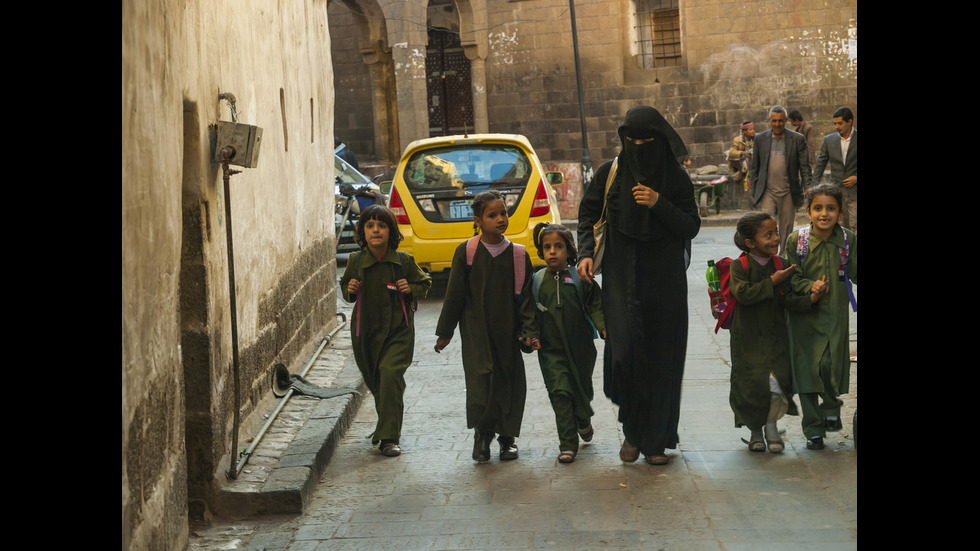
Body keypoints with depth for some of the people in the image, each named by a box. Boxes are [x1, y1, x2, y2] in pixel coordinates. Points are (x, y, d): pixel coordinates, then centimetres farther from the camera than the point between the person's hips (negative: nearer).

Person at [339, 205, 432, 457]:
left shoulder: (404, 261, -6)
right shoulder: (356, 261, -1)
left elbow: (424, 284, 9)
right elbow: (345, 286, 15)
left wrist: (411, 289, -12)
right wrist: (349, 290, -8)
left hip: (398, 330, -3)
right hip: (366, 330, 3)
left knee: (390, 373, -21)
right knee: (375, 381, 13)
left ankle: (389, 437, -17)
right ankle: (386, 425, 41)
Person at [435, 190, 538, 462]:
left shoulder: (518, 255, 1)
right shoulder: (466, 252, -3)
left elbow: (526, 297, 4)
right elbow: (454, 294, 1)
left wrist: (529, 331, -3)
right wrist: (445, 332, 4)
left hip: (508, 332, 2)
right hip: (475, 330, -2)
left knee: (510, 382, 4)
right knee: (481, 378, -9)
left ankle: (507, 436, 20)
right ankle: (482, 433, 10)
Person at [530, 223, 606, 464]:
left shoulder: (580, 279, -3)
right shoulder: (536, 281, 1)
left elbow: (595, 306, 0)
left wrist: (603, 326, -15)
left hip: (580, 347, 0)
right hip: (551, 348, 0)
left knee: (582, 390, 14)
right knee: (560, 392, -11)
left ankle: (583, 420, 48)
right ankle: (568, 444, -6)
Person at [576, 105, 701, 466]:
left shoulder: (676, 178, 2)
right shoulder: (610, 173, 3)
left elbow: (691, 227, -1)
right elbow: (588, 214, 10)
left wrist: (659, 204, -15)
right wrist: (586, 252, -5)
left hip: (664, 280, 0)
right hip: (621, 277, 0)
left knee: (661, 357, 2)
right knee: (625, 347, -13)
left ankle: (656, 440, 13)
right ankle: (632, 430, 8)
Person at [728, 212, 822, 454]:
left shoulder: (782, 266, 3)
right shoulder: (739, 266, -7)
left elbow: (790, 299, -2)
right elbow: (743, 293, -22)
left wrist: (811, 297, -21)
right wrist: (773, 281, -17)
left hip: (775, 337, 2)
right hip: (747, 339, -2)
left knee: (776, 383, -13)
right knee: (751, 385, -3)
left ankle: (772, 426, 13)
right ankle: (755, 431, 23)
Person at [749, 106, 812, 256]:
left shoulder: (797, 139, 1)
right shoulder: (760, 138, 6)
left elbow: (805, 167, 2)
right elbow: (754, 167, 11)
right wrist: (752, 191, 7)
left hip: (788, 193, 0)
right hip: (767, 192, 0)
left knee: (786, 230, 8)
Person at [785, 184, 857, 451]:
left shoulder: (848, 240, -1)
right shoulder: (796, 240, -5)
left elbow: (855, 275, -3)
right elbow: (793, 278, -4)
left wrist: (856, 251, -18)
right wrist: (810, 287, -21)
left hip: (835, 312, 0)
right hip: (804, 314, 0)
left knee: (831, 364, -10)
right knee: (807, 366, 2)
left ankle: (831, 406, 24)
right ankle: (813, 430, 15)